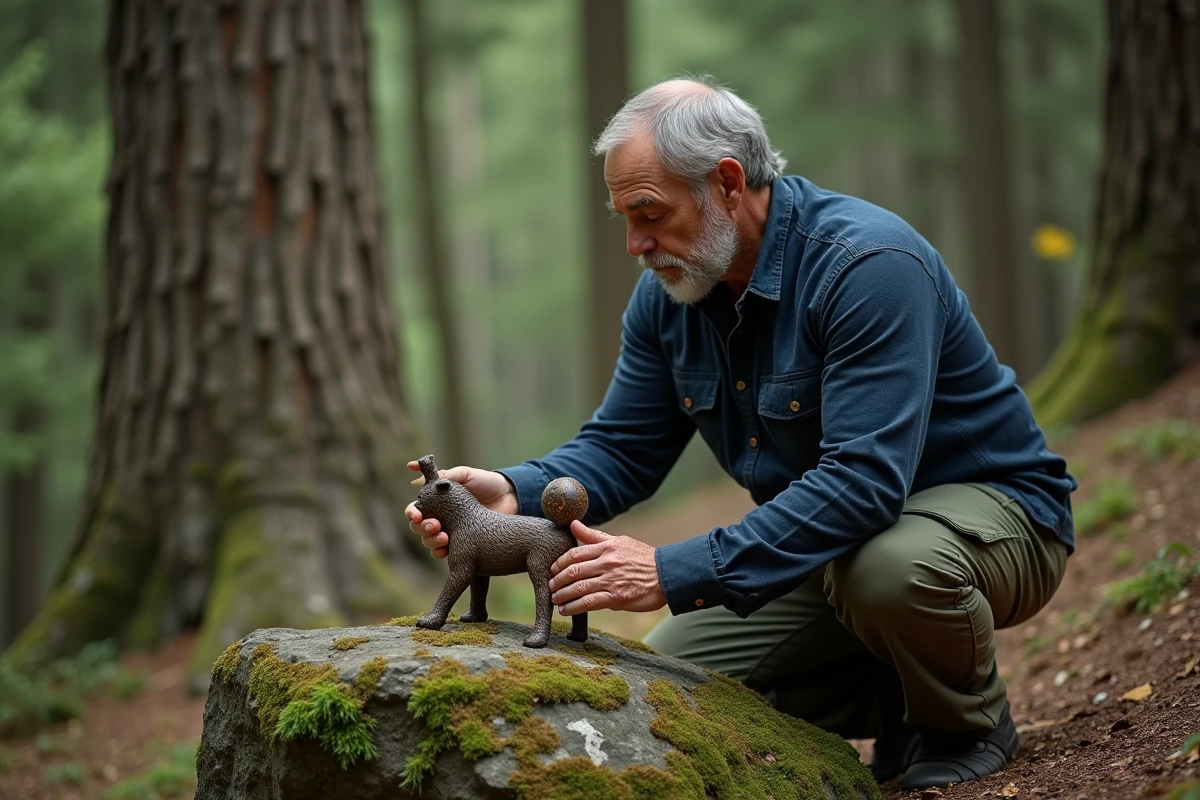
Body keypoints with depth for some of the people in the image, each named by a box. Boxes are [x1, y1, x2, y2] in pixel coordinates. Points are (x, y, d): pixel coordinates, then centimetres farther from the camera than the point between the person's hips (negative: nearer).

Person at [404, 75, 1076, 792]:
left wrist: (676, 573, -42)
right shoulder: (669, 292, -3)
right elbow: (622, 447, 2)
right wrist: (516, 494, -22)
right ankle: (904, 706, 11)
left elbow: (864, 480, -38)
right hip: (828, 542, 7)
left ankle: (971, 724, -7)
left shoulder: (868, 265, -29)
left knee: (888, 565, -40)